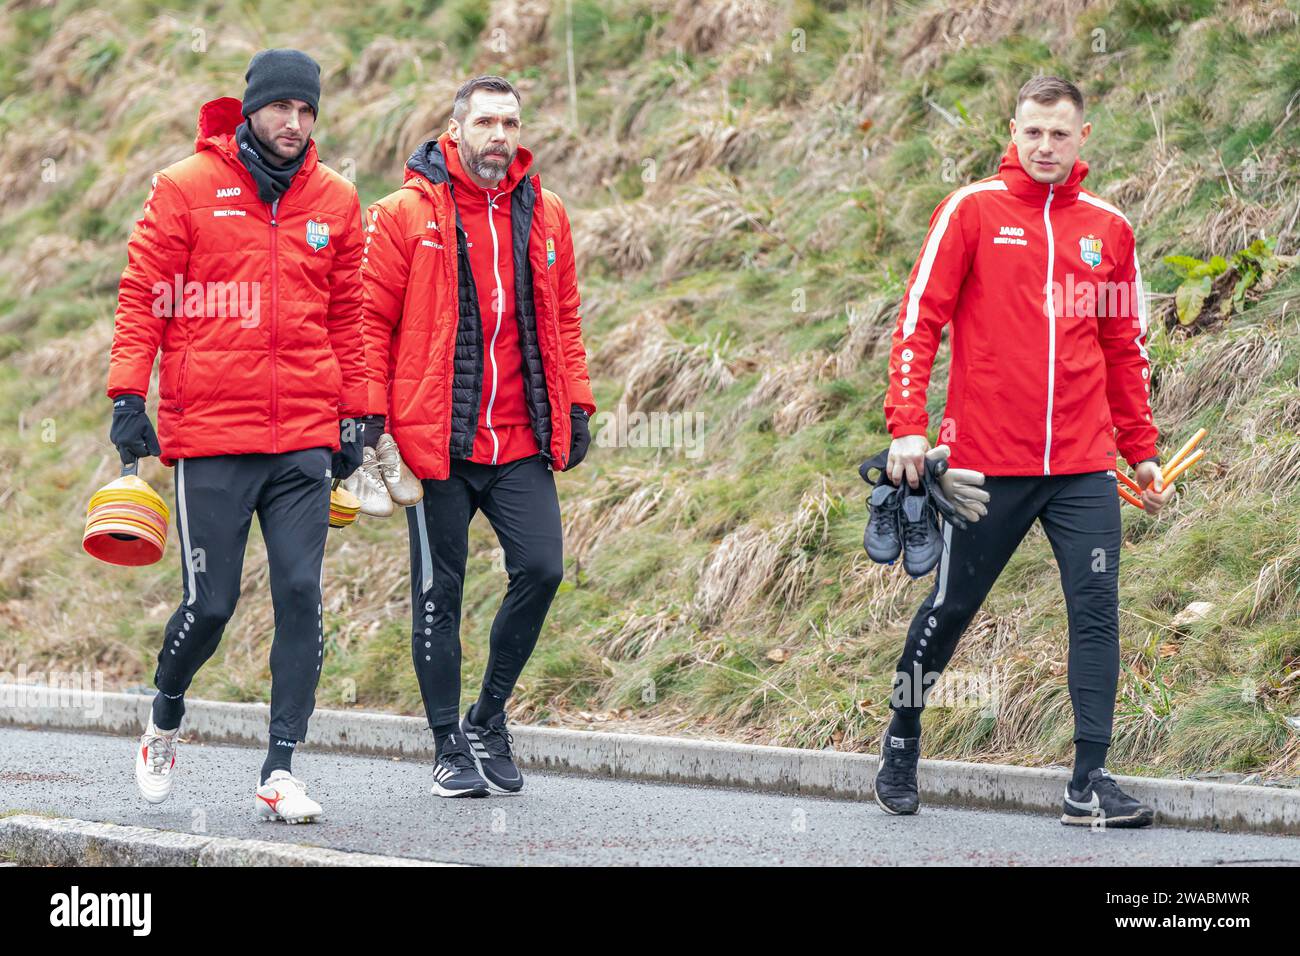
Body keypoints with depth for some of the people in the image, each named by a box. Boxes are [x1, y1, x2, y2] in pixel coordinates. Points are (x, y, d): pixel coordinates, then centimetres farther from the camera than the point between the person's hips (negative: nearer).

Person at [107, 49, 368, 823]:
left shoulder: (334, 201, 10)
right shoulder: (186, 190, 0)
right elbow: (143, 296, 1)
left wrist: (354, 414, 12)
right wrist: (129, 395, -7)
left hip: (305, 440, 3)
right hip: (210, 436, -3)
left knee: (301, 594, -8)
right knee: (210, 604, -1)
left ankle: (282, 768, -4)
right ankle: (165, 721, 28)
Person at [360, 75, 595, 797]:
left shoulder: (543, 216, 10)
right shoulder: (406, 215, -3)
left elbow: (563, 319, 17)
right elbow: (372, 319, -2)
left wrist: (576, 405, 9)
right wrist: (368, 412, -8)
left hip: (521, 441, 3)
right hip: (435, 440, -3)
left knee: (540, 568, -8)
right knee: (439, 592, 4)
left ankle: (488, 717, 13)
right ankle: (449, 747, 15)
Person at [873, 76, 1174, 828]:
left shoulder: (1108, 228, 9)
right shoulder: (974, 210, -1)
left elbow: (1126, 346, 16)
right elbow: (920, 320, -4)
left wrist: (1141, 448, 14)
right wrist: (907, 426, -12)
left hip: (1083, 467, 3)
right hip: (987, 461, -3)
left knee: (1097, 610, -6)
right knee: (950, 608, 9)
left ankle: (1091, 780, -4)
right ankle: (902, 741, 30)